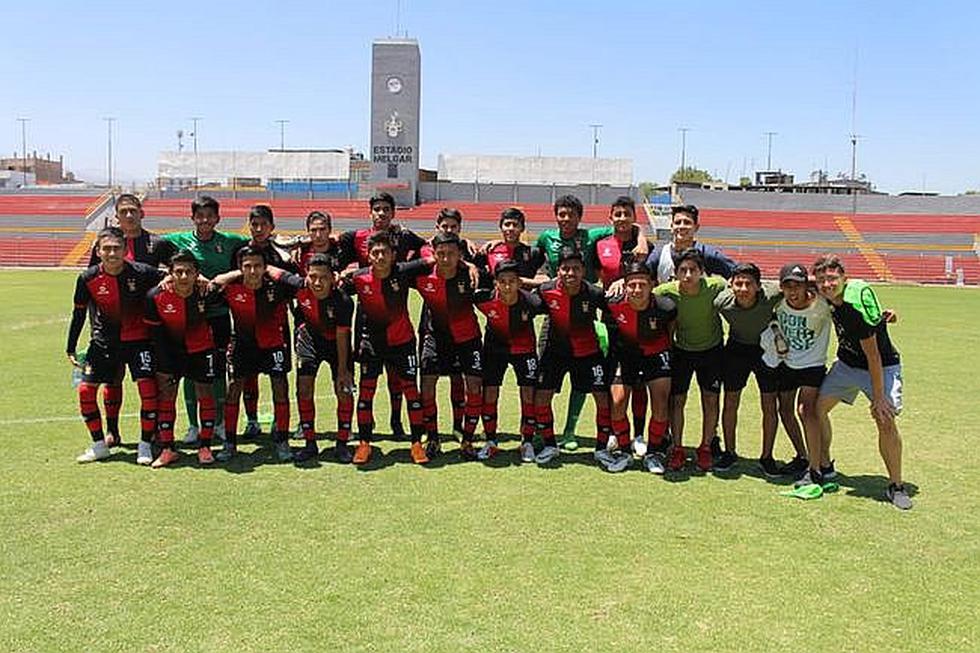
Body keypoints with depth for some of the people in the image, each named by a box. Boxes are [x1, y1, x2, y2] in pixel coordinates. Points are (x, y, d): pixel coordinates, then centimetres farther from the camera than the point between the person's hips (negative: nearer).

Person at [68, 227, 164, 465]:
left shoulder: (141, 273, -16)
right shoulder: (87, 279, -10)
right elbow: (79, 315, 3)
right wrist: (71, 349, 7)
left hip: (138, 338, -2)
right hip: (103, 341, 2)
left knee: (148, 388, -14)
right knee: (85, 389, -2)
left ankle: (145, 445, 3)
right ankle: (99, 445, 16)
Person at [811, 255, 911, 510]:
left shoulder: (857, 306, -31)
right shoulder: (830, 297, -12)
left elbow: (872, 355, -27)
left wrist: (879, 396, -23)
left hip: (881, 366, -7)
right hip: (847, 363, 7)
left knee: (886, 420, -19)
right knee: (817, 407, 0)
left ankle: (896, 486, -1)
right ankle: (819, 469, 16)